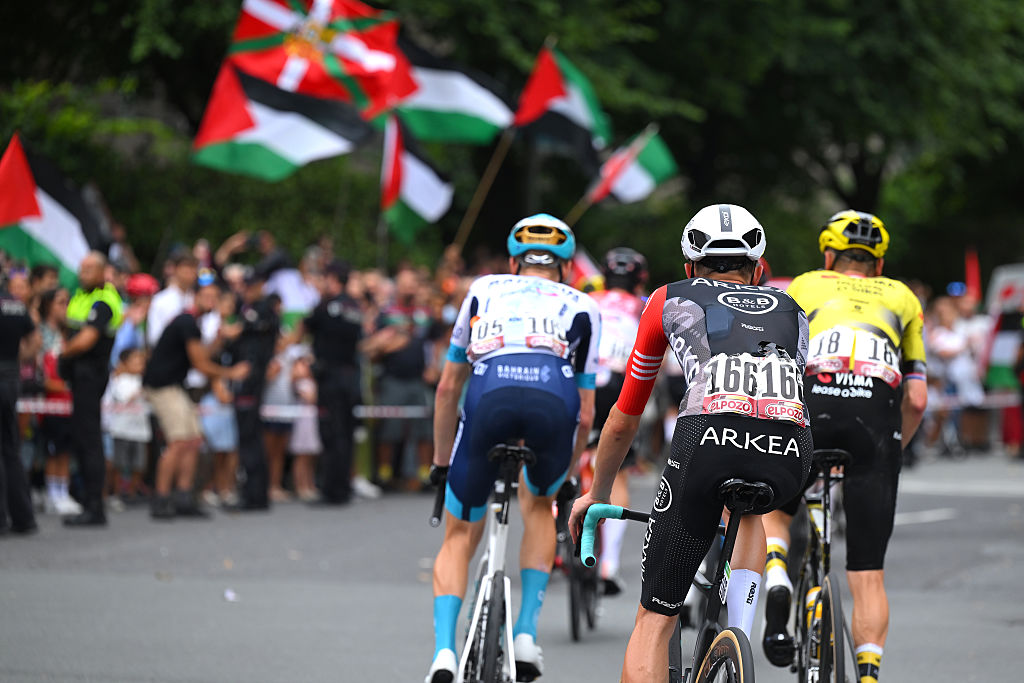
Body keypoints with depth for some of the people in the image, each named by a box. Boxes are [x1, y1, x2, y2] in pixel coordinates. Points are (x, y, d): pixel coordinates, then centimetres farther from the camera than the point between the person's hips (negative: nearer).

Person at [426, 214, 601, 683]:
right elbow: (585, 413, 29)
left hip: (490, 395, 0)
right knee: (538, 503, 32)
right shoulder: (581, 307, 32)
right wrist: (564, 478, 42)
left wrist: (442, 462, 47)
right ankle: (526, 632, 18)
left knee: (459, 537, 18)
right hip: (554, 399, 0)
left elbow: (448, 388, 37)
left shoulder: (483, 290, 36)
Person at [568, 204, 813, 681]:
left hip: (709, 436, -2)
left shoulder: (671, 301, 30)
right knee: (747, 512, 39)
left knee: (655, 619, 9)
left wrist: (596, 494, 52)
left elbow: (624, 419, 37)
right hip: (789, 457, 2)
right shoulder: (791, 311, 35)